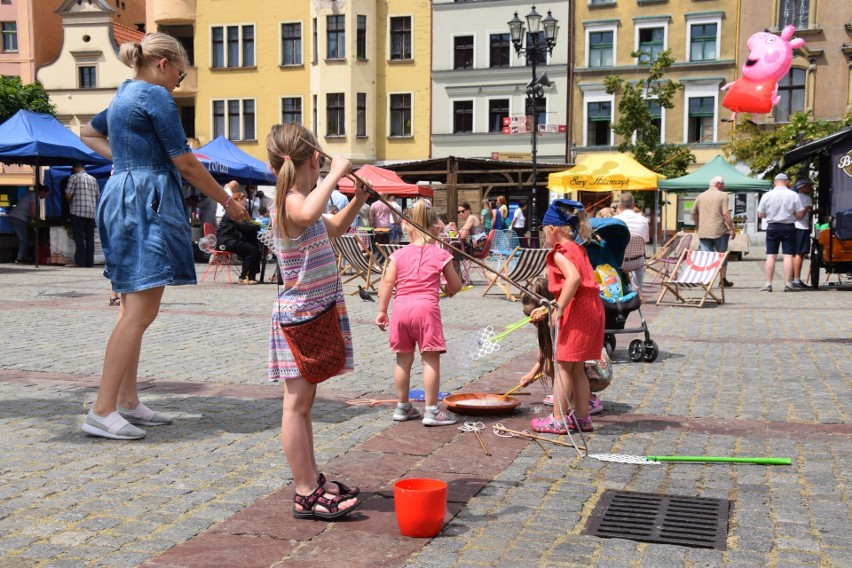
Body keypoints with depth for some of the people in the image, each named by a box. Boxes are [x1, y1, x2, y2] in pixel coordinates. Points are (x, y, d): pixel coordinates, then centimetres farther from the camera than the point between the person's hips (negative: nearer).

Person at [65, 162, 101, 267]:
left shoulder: (73, 177, -1)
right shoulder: (93, 179, 14)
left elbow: (68, 195, -6)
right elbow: (98, 196, 14)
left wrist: (70, 203, 13)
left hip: (78, 211, -5)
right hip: (92, 212, 5)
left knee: (79, 237, -4)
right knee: (90, 237, 6)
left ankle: (79, 261, -7)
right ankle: (89, 261, 5)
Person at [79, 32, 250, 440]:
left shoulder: (122, 97, 19)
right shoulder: (156, 97, -9)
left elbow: (88, 133, 37)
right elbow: (186, 164, -10)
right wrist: (227, 202, 0)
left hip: (121, 198, 10)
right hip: (147, 203, -10)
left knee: (134, 308, 11)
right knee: (141, 311, -12)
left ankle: (127, 402, 14)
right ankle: (102, 411, -13)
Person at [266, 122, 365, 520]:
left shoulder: (299, 202, 14)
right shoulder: (291, 202, -17)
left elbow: (334, 228, 33)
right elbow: (309, 214, -44)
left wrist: (359, 199, 19)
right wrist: (335, 174, -33)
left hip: (317, 312, 10)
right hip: (299, 312, -10)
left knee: (303, 402, 16)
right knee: (297, 403, -4)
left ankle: (312, 480, 25)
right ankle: (306, 495, 1)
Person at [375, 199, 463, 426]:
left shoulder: (399, 254, 7)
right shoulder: (440, 255, 3)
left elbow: (387, 283, 0)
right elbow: (456, 285, 8)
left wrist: (382, 310, 6)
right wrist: (449, 289, 31)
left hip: (400, 308, 3)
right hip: (426, 308, -3)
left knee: (403, 359, 13)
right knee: (431, 359, 2)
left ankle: (402, 407, 24)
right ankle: (431, 410, 2)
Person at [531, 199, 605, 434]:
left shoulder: (560, 253, -9)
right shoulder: (577, 249, 19)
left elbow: (574, 278, -27)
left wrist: (559, 309, -25)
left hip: (576, 311, -9)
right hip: (591, 309, 9)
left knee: (563, 366, -1)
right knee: (577, 369, 16)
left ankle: (558, 420, 4)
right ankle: (582, 417, 21)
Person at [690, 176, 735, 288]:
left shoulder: (700, 196, 12)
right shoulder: (723, 196, -3)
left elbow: (694, 213, 18)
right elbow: (726, 214, -12)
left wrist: (697, 227, 31)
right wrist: (731, 228, -9)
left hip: (703, 232, 3)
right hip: (719, 231, -3)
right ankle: (723, 280, 15)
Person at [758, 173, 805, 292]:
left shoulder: (767, 196, -3)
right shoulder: (793, 195, -5)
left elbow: (760, 214, 3)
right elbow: (800, 215, -3)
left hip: (772, 227, 1)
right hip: (788, 227, -1)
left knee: (771, 255, 3)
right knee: (788, 255, 3)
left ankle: (768, 284, 1)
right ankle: (788, 283, 2)